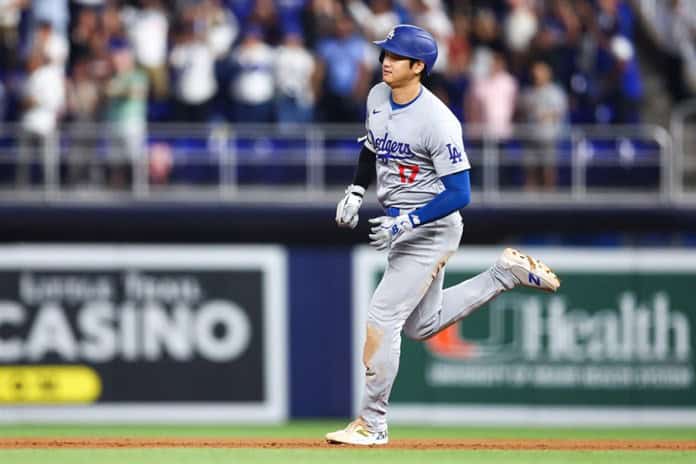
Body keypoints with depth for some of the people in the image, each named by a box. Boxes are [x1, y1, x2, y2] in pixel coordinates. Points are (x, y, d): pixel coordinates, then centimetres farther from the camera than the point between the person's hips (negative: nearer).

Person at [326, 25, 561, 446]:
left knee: (382, 319, -12)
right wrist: (356, 192, 6)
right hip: (401, 226, 9)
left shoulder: (437, 121, -24)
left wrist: (407, 221, -30)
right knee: (422, 325, 20)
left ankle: (373, 424, -2)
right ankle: (506, 273, 30)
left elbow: (459, 194, -23)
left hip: (430, 229, -9)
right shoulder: (377, 98, 0)